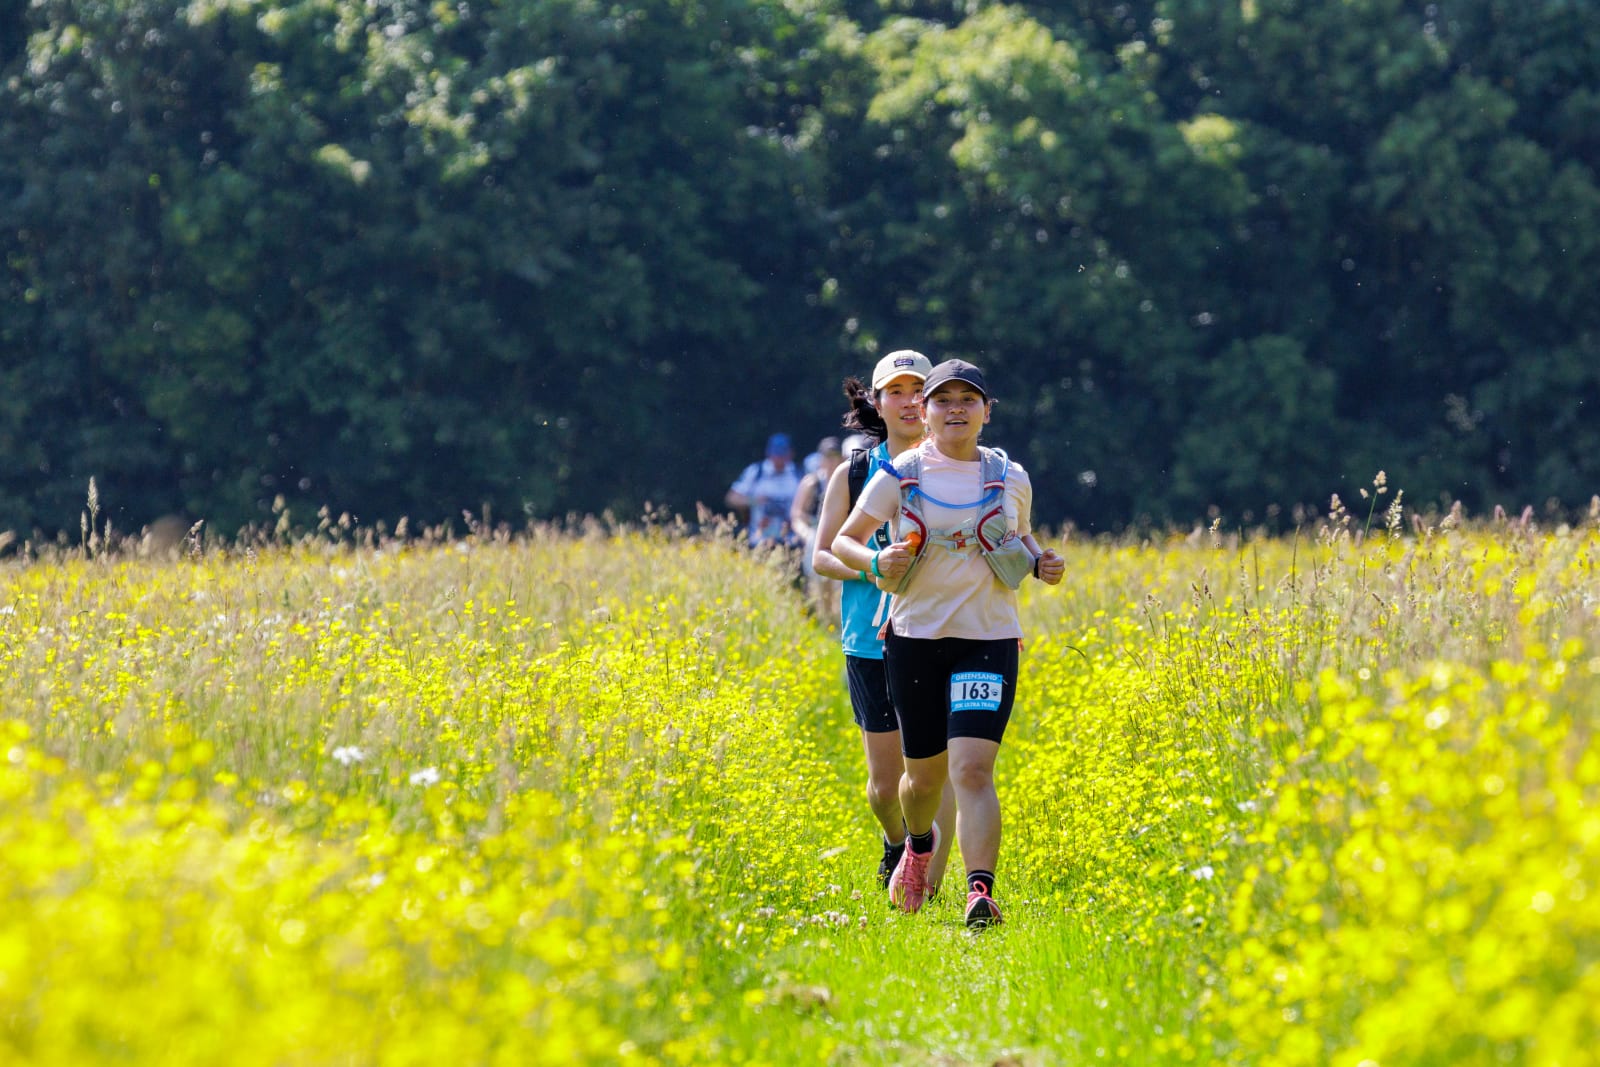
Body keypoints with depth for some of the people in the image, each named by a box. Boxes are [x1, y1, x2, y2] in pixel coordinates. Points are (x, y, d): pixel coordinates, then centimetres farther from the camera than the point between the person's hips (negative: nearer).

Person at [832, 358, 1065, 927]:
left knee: (973, 769, -18)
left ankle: (980, 892, -25)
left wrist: (1043, 563, 1)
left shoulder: (1010, 479, 6)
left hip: (988, 640, -1)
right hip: (914, 638, 1)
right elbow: (844, 540, 8)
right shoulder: (899, 476, 1)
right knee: (925, 771, 12)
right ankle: (918, 843, 46)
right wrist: (876, 561, -13)